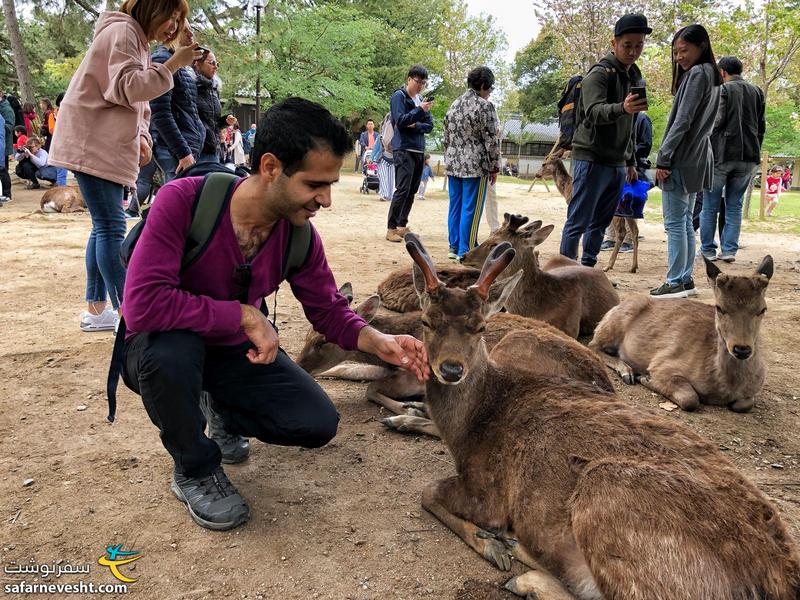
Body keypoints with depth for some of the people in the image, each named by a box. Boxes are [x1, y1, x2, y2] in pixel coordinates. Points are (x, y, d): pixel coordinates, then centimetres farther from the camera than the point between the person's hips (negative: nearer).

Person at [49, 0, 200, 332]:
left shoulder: (137, 40, 23)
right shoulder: (122, 31, -8)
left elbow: (136, 100, 22)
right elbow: (126, 87, -21)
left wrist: (141, 137, 6)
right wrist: (172, 64, -20)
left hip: (108, 146, 10)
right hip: (92, 144, -10)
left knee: (104, 226, 9)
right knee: (111, 227, -12)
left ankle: (96, 309, 14)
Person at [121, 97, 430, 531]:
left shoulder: (299, 235, -14)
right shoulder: (182, 201, -29)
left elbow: (330, 312, -3)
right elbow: (143, 304, -37)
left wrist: (379, 342, -23)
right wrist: (245, 314, -33)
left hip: (237, 352, 4)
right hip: (164, 349, -3)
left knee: (319, 424, -13)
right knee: (171, 349, -40)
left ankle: (221, 411, 18)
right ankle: (194, 471, -8)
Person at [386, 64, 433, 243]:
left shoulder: (421, 100, 17)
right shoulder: (399, 96, -2)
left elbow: (430, 126, 12)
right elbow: (400, 121, -14)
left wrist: (416, 125, -7)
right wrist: (420, 110, -21)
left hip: (419, 150, 7)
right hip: (403, 149, -7)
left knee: (412, 191, 8)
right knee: (402, 189, -14)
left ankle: (402, 226, 16)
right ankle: (391, 229, -11)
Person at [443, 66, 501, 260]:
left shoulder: (454, 104, 12)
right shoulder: (484, 105, -9)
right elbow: (491, 140, -11)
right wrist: (494, 167, -4)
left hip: (453, 164, 7)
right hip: (475, 166, -7)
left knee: (455, 206, 12)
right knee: (470, 210, -2)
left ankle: (454, 247, 17)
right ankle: (465, 251, 2)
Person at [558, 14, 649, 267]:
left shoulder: (634, 76, 18)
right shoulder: (600, 73, -8)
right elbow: (594, 112, -26)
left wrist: (630, 162, 24)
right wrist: (622, 108, -44)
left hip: (617, 164, 8)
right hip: (592, 160, -8)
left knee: (600, 223, 10)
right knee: (577, 223, -7)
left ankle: (587, 269, 18)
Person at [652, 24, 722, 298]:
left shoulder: (697, 73, -11)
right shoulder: (710, 75, 18)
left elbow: (682, 121, -17)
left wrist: (663, 159, -16)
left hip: (682, 160, -10)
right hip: (695, 159, 10)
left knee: (675, 223, -6)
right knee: (685, 222, 12)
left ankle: (675, 283, -3)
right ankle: (686, 280, 16)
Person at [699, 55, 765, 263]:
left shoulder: (721, 90, -3)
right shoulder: (757, 92, 13)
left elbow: (716, 122, -13)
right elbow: (761, 125, 13)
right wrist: (754, 150, 19)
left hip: (722, 154, -5)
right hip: (748, 157, 5)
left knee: (710, 205, 4)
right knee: (734, 206, 9)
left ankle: (708, 250, 6)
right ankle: (729, 250, 6)